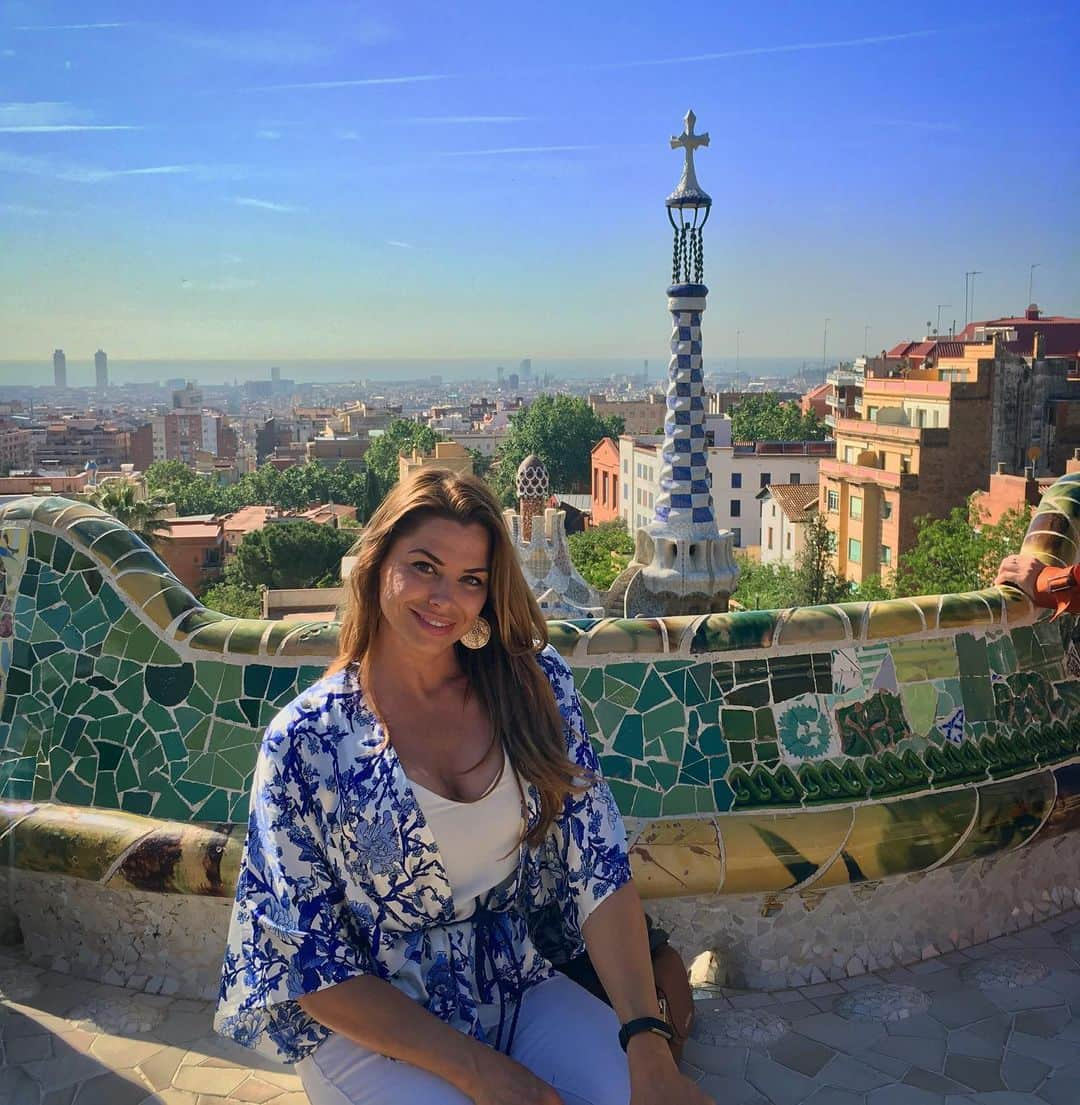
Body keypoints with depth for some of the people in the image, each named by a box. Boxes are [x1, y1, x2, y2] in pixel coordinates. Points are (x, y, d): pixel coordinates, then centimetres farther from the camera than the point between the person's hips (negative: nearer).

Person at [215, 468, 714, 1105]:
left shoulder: (534, 686, -4)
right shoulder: (303, 741, -12)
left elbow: (599, 868, -8)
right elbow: (315, 966, -10)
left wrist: (648, 1046, -20)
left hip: (515, 987, 3)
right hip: (368, 1024, -2)